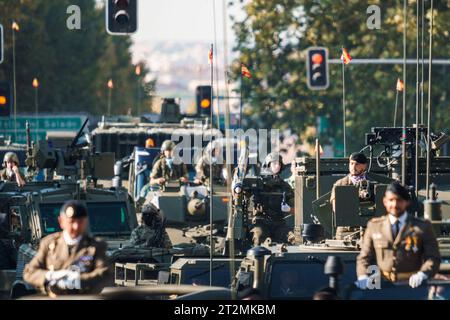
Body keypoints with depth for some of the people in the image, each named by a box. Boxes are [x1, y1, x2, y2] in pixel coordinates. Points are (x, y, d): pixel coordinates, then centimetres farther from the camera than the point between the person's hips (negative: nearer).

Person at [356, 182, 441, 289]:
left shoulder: (423, 227, 9)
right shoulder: (374, 226, 15)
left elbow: (433, 258, 4)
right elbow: (364, 258, 15)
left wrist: (422, 275, -16)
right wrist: (363, 277, -6)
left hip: (411, 285, -1)